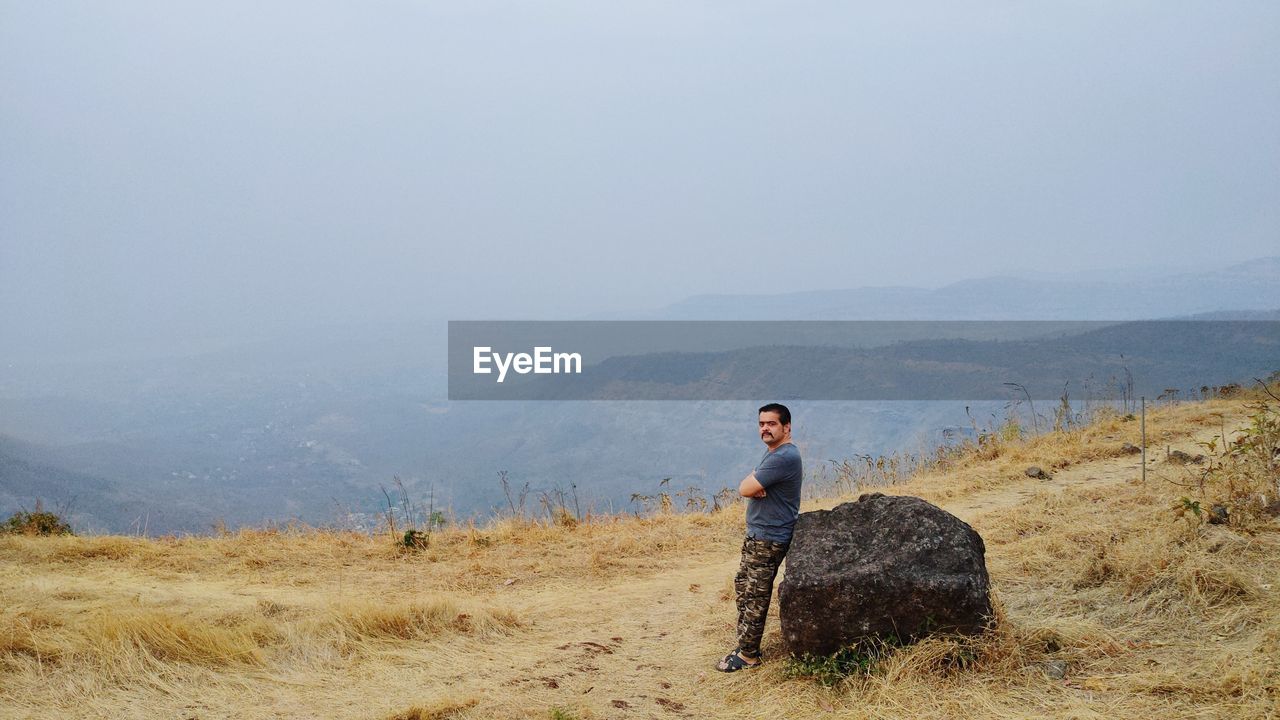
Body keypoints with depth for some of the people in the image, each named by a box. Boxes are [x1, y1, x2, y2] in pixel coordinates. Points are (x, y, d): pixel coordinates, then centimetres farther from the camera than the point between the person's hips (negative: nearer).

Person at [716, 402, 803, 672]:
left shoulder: (783, 457, -22)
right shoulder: (774, 452, 12)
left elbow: (745, 489, -22)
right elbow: (748, 486, 11)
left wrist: (751, 483, -1)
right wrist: (756, 485, -11)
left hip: (769, 540, -10)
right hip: (756, 534, 10)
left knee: (755, 597, -3)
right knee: (743, 585, 16)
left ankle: (748, 655, 6)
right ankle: (746, 643, 26)